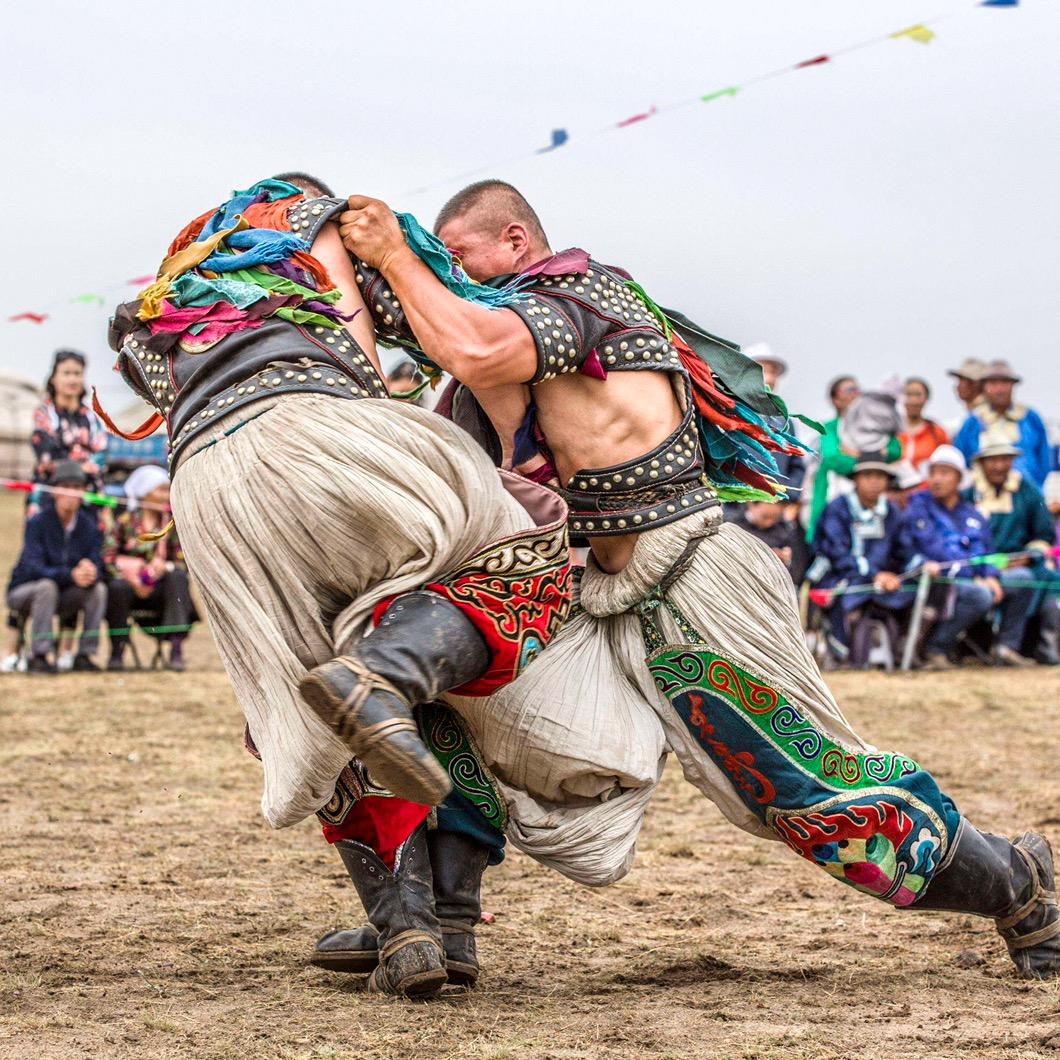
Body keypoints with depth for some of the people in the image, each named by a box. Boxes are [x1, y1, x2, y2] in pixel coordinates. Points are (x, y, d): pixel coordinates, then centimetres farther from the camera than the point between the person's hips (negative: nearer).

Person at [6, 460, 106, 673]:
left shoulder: (89, 525, -4)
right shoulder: (38, 523, -17)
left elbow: (96, 566, -10)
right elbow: (32, 568, -28)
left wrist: (90, 573, -37)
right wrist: (71, 575, -44)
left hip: (62, 599, 4)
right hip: (23, 592, -4)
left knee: (98, 589, -19)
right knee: (47, 587, -35)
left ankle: (84, 655, -15)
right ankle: (38, 657, -32)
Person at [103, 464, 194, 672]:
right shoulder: (124, 522, 1)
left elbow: (182, 560, 1)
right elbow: (107, 558, -10)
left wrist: (164, 567, -21)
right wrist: (134, 581, -20)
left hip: (159, 589, 2)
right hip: (129, 586, -2)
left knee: (178, 576, -28)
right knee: (118, 586, -35)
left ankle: (176, 650, -33)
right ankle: (117, 650, -18)